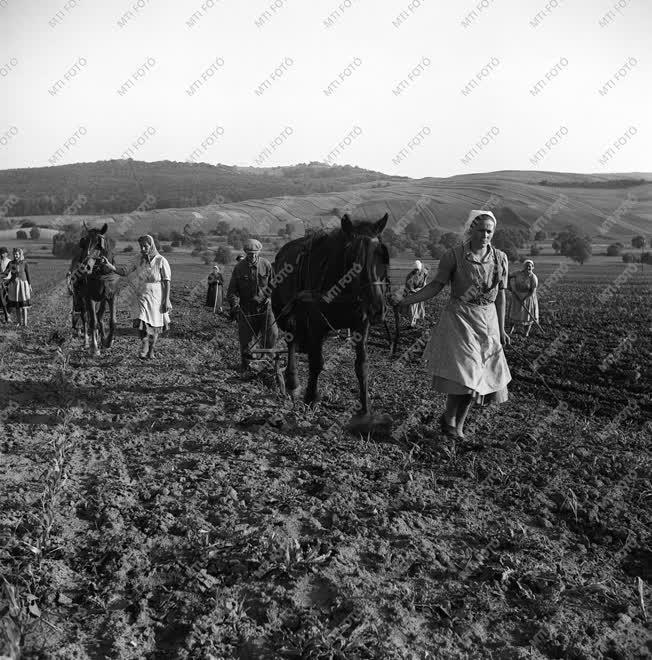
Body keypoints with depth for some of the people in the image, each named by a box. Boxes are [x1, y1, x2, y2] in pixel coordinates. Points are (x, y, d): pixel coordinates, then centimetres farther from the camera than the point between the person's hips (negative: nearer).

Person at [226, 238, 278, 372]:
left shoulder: (266, 265, 0)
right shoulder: (239, 267, -2)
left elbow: (272, 285, 10)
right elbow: (232, 289, 1)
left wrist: (269, 298, -4)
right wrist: (234, 303, -13)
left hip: (264, 306, 1)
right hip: (246, 308, 0)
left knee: (272, 333, -8)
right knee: (246, 337, 2)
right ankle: (245, 363, 20)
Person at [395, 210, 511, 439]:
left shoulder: (500, 258, 3)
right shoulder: (454, 255, -8)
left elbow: (500, 295, 8)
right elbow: (436, 286, -3)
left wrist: (501, 329, 8)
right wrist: (405, 301, -11)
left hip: (488, 321, 4)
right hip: (459, 318, -4)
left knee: (482, 375, 5)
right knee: (464, 370, -14)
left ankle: (458, 424, 20)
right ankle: (449, 419, 8)